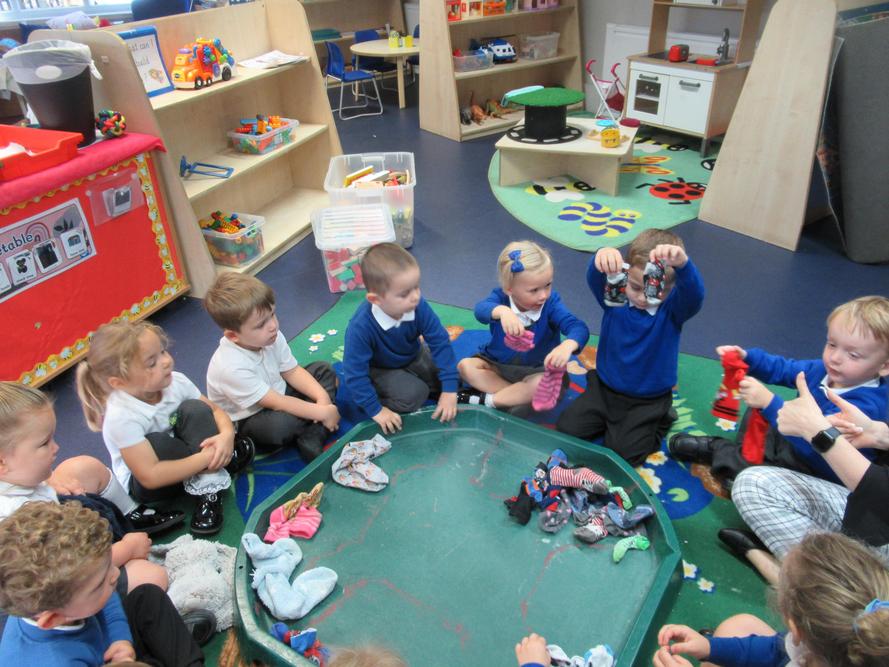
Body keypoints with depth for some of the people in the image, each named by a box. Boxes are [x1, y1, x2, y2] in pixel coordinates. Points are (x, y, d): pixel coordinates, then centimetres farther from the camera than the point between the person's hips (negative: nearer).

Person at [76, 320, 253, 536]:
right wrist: (207, 458, -36)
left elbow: (215, 412, -6)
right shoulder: (121, 417, -31)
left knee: (194, 408, -22)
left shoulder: (175, 382, -16)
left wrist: (227, 434, -29)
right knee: (156, 444, -36)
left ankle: (208, 491, -26)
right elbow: (151, 477, -36)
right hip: (144, 486, -4)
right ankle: (226, 461, -16)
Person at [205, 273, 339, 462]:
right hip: (247, 421, -8)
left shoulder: (271, 337, -15)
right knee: (280, 424, -40)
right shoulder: (231, 367, -35)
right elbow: (276, 404, -31)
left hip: (278, 394, 8)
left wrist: (322, 397, -20)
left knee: (323, 370, 1)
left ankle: (312, 440, -18)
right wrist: (321, 413, -27)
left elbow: (292, 371, -5)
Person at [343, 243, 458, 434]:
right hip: (380, 370, -4)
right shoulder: (360, 327, -38)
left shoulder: (419, 306, -30)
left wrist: (449, 390, -23)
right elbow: (355, 374, -30)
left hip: (413, 357, 4)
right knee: (411, 396, -24)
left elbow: (440, 343, -22)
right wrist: (376, 411, -27)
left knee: (445, 380, -9)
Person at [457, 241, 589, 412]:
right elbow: (481, 309, -41)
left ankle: (486, 400, -23)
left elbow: (578, 327, -33)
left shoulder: (551, 303, -19)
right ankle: (520, 396, -24)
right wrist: (501, 311, -65)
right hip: (498, 364, 2)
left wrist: (567, 346, -57)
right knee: (465, 365, -19)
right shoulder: (501, 297, -18)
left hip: (537, 370, -2)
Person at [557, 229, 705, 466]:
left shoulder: (673, 308, -17)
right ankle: (608, 418, 25)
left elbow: (694, 295, -40)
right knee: (566, 429, -1)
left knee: (623, 454, -9)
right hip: (605, 387, 3)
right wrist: (602, 259, -60)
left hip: (647, 400, -3)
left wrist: (682, 264, -63)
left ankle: (660, 419, 18)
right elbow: (595, 280, -34)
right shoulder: (616, 296, -13)